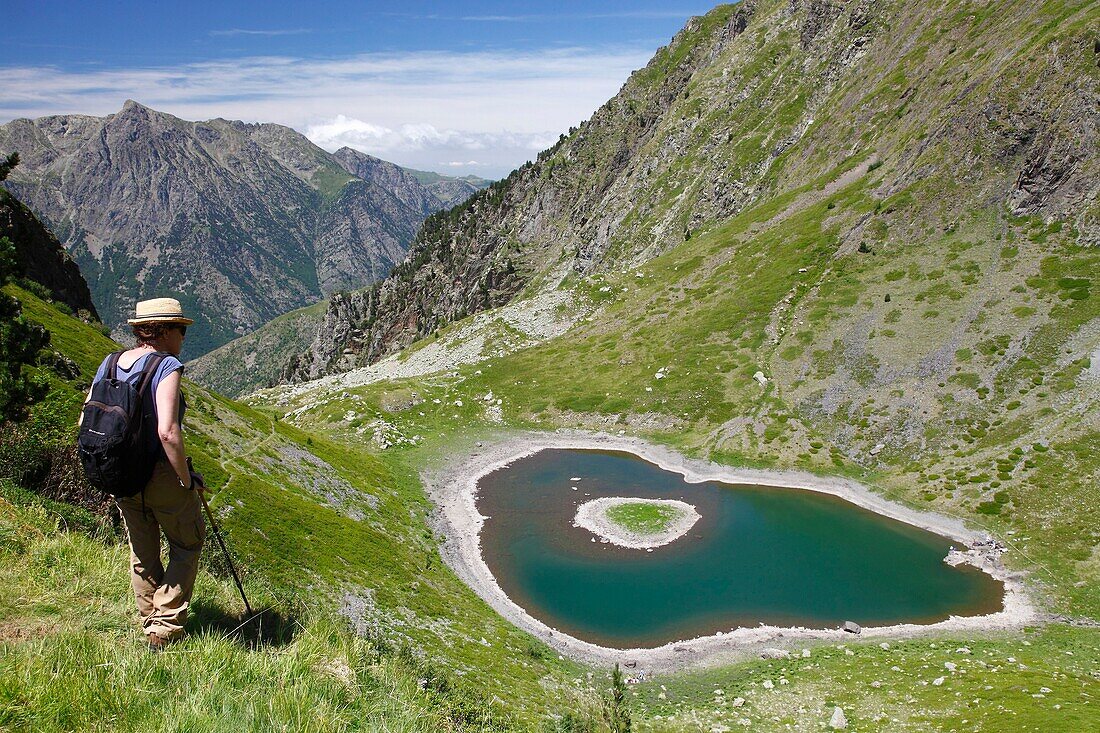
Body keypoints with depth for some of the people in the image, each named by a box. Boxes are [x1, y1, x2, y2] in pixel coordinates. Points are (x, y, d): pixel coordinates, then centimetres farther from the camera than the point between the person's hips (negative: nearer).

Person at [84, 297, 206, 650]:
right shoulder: (166, 366, -19)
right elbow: (167, 432, -28)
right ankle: (165, 630, 10)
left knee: (142, 553, 21)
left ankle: (152, 628, 35)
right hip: (162, 475, -7)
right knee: (187, 547, 14)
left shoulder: (109, 364, 3)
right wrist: (187, 479, -17)